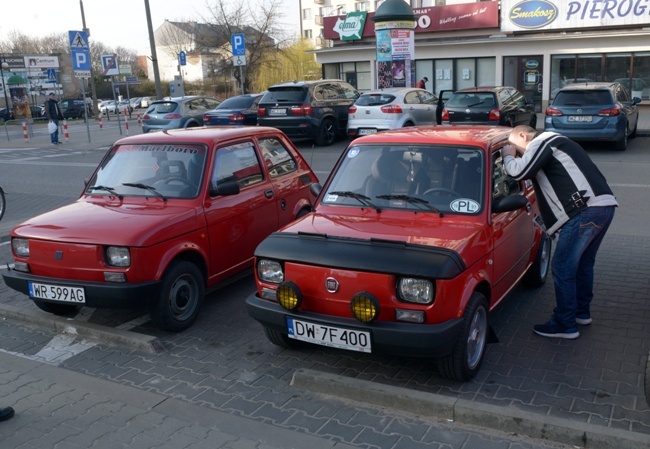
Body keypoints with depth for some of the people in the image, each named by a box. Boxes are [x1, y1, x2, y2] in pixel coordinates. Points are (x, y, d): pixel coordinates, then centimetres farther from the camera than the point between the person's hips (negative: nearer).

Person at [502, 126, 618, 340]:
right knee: (583, 263, 24)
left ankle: (565, 325, 7)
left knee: (563, 268, -2)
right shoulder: (556, 142, 30)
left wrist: (507, 156, 7)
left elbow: (519, 171, -12)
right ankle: (582, 312, 38)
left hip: (585, 211, -10)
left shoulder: (542, 142, 0)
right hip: (604, 205, 10)